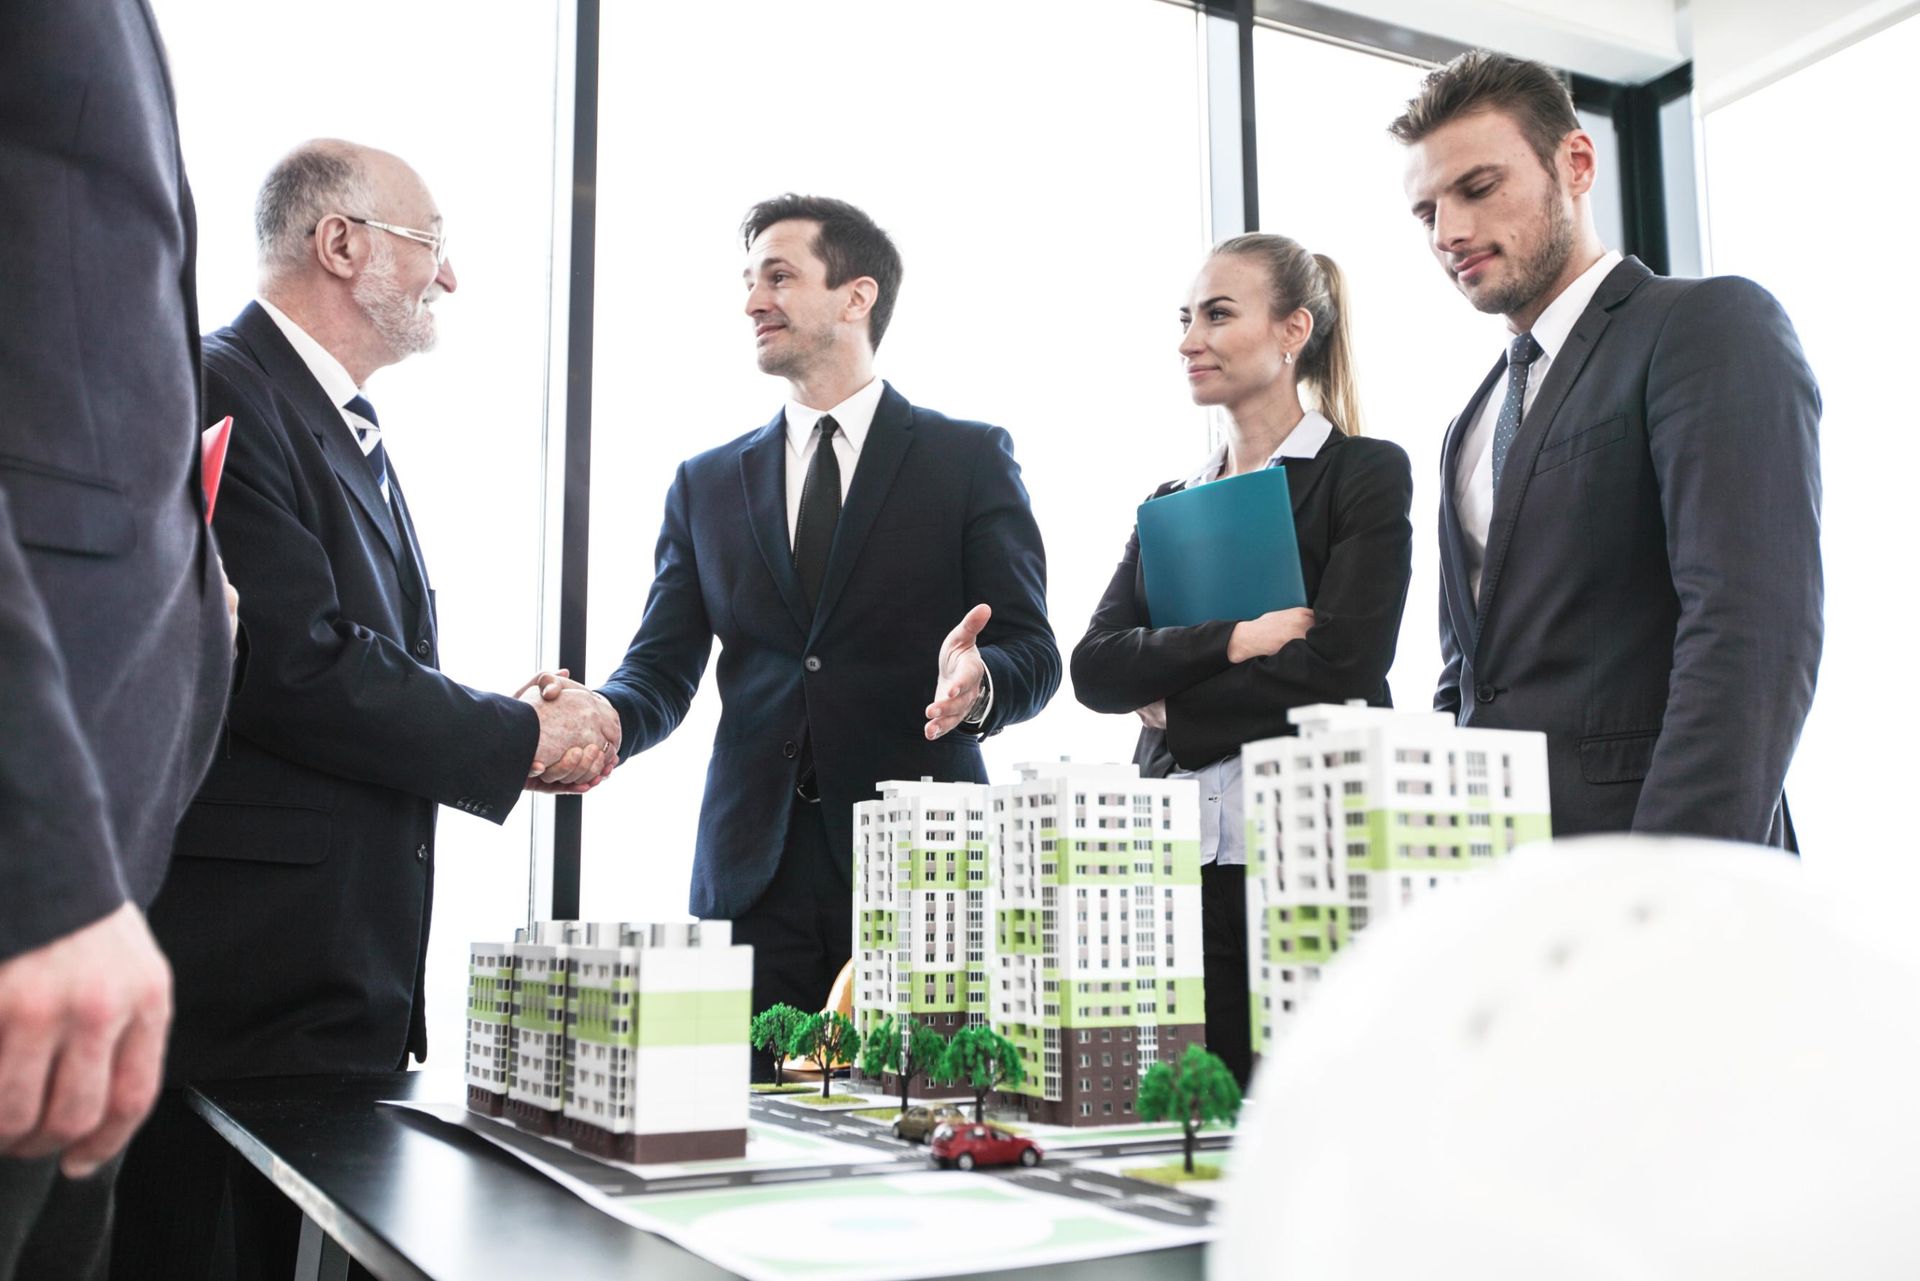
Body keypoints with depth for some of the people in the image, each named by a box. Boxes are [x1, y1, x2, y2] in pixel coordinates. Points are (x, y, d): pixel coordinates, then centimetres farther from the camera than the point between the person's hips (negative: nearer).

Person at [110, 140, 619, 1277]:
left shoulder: (356, 431, 20)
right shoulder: (220, 394, -11)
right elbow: (296, 667, -21)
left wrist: (517, 723, 1)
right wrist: (522, 742, -11)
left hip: (359, 957, 9)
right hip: (257, 958, -9)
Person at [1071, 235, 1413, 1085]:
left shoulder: (1365, 473, 2)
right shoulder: (1169, 504, 18)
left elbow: (1340, 665, -11)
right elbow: (1095, 670, 4)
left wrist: (1173, 698, -3)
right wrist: (1235, 639, -9)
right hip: (1180, 854, 5)